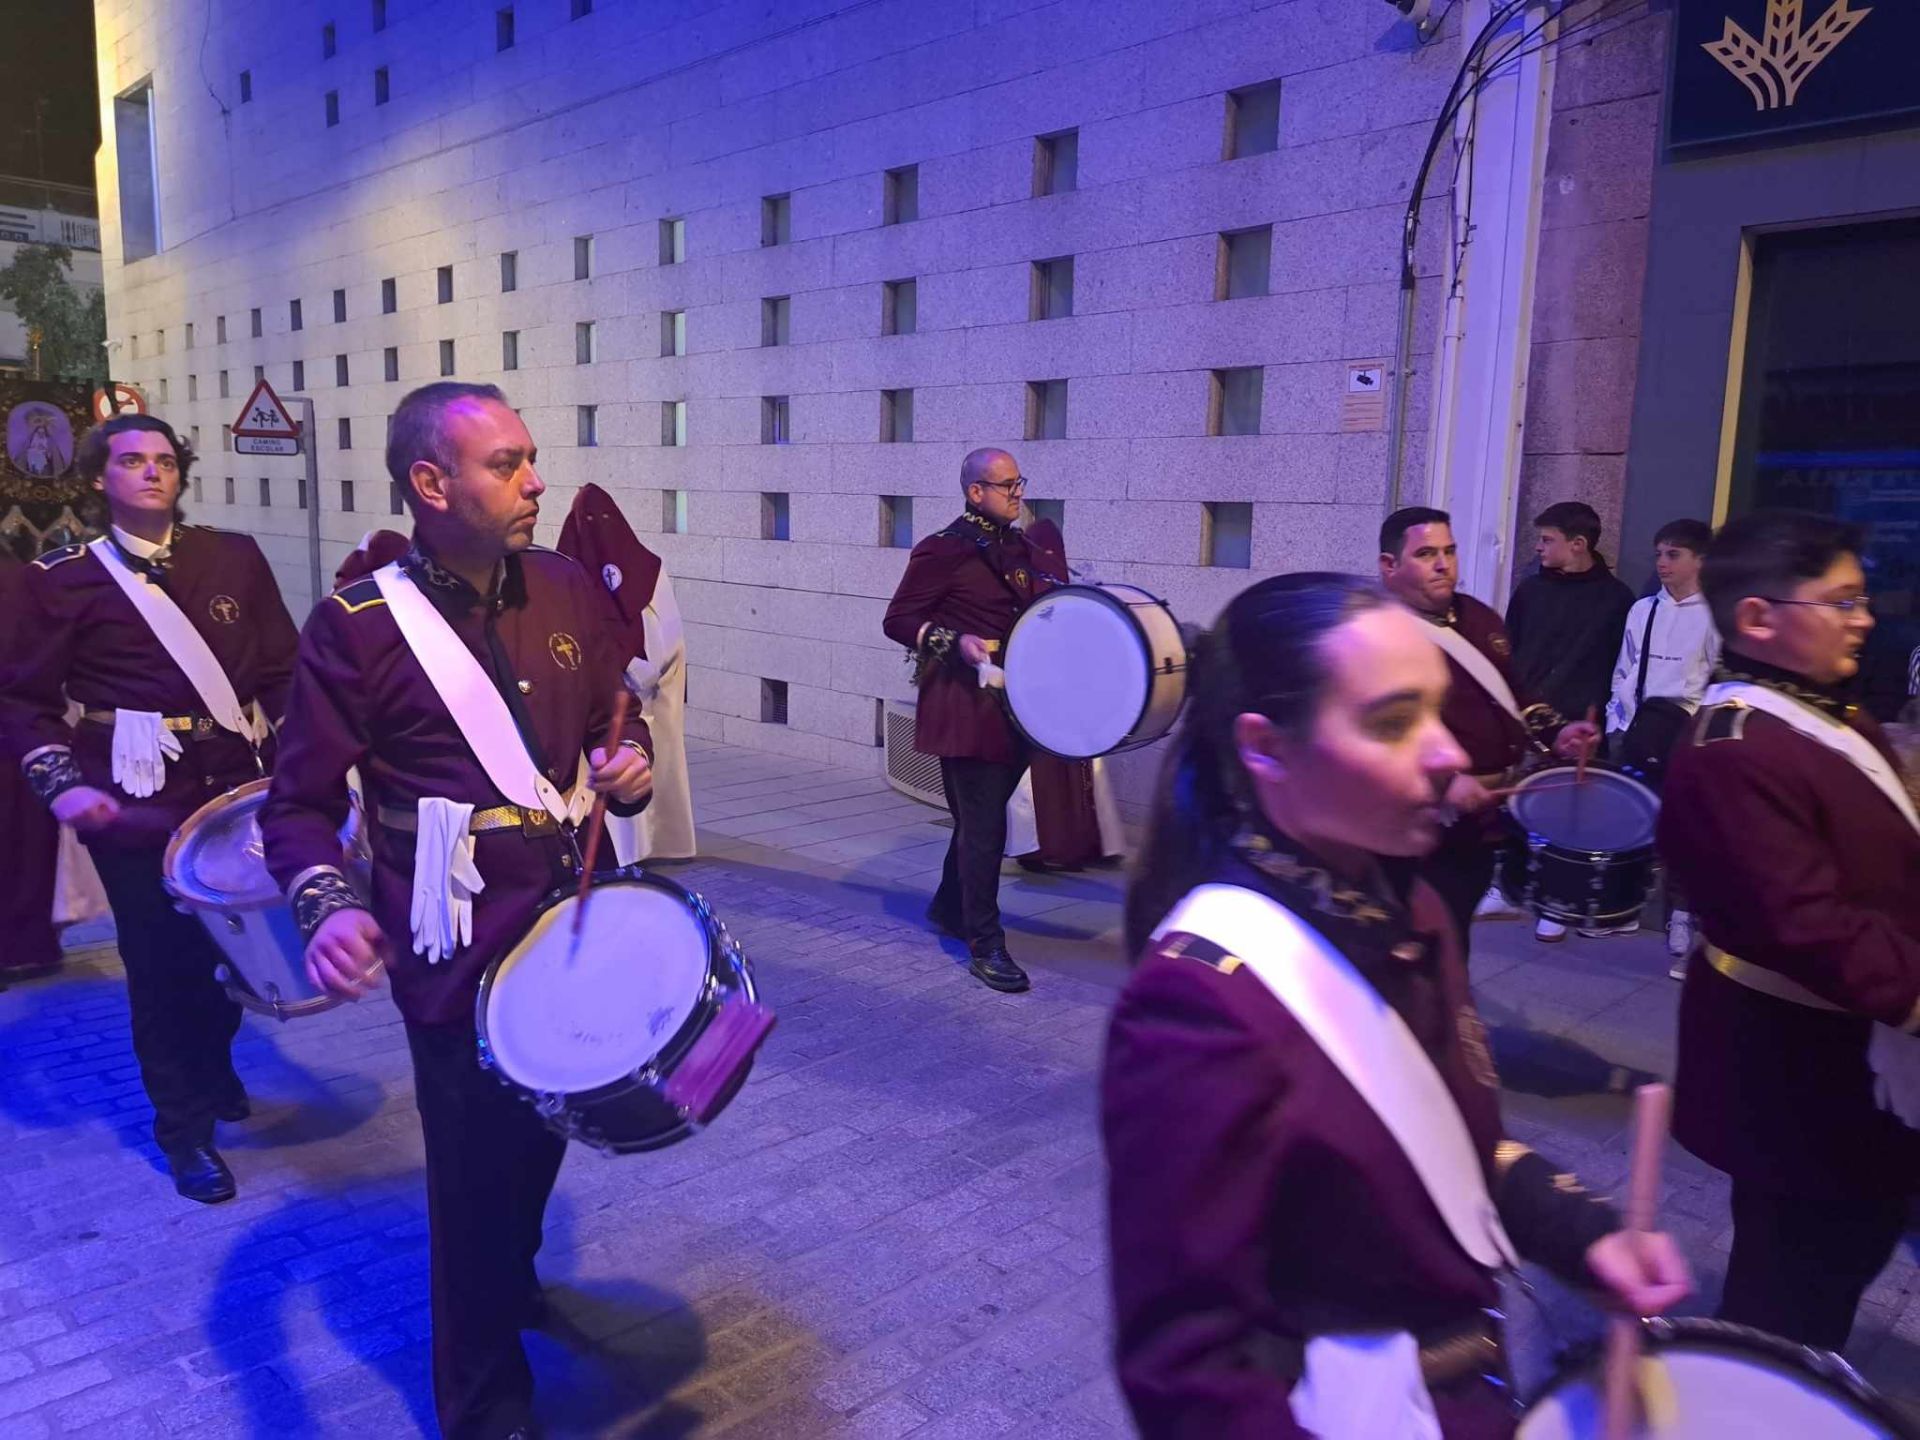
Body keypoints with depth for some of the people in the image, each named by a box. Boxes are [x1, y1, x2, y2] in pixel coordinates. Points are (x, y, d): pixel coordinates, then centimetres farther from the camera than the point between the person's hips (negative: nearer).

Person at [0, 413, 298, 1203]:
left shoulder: (234, 557, 6)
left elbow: (282, 668, 7)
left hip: (237, 789, 3)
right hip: (136, 803, -3)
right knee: (163, 962, 5)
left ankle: (214, 1070, 41)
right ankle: (184, 1125, 22)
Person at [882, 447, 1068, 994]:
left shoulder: (1022, 549, 12)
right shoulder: (943, 550, -10)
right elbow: (897, 620, -9)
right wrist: (956, 642, -22)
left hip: (1014, 703, 8)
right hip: (966, 706, -7)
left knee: (980, 816, 18)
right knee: (984, 824, -6)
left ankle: (950, 906, 38)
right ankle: (985, 945, 2)